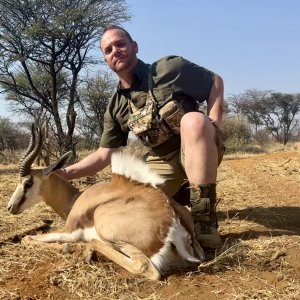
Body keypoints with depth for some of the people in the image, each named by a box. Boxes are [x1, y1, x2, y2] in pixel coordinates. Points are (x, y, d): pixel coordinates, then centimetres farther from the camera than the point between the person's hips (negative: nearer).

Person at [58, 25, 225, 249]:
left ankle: (205, 218, -32)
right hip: (163, 161, 4)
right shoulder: (116, 108, 1)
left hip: (199, 150, -4)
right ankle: (179, 193, 15)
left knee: (194, 120, -36)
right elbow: (105, 155, 3)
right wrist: (64, 174, -9)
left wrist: (213, 129, -17)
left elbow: (216, 82, -4)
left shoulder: (169, 69, -11)